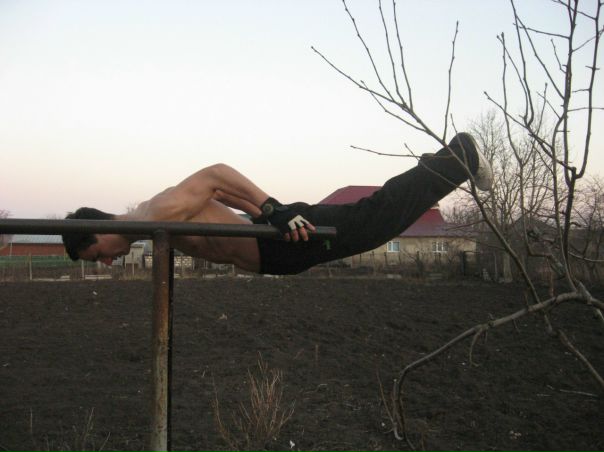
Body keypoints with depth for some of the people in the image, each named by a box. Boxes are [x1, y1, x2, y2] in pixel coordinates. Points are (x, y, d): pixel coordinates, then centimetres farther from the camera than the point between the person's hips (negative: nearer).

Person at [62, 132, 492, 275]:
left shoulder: (159, 213, -19)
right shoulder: (155, 216, 12)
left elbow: (217, 173, -25)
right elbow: (216, 191, 19)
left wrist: (276, 210, -30)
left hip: (285, 238, -8)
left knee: (376, 218, -2)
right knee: (369, 220, 16)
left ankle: (460, 157, 9)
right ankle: (450, 161, 29)